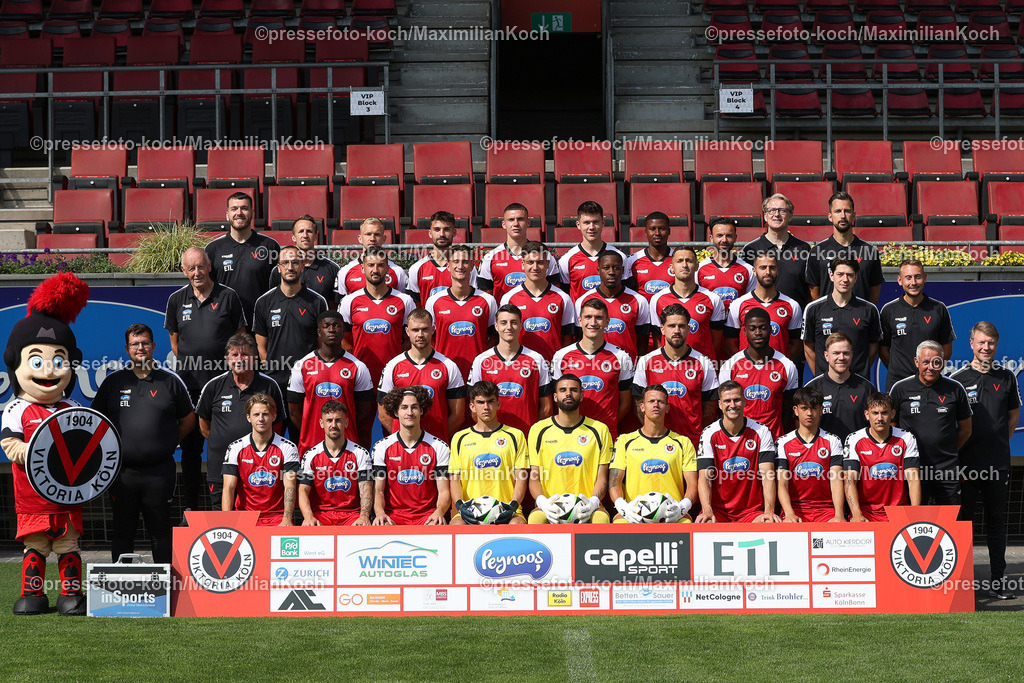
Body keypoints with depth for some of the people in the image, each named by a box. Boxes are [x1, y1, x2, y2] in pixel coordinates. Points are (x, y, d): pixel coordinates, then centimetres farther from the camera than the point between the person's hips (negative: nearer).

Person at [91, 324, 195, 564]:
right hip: (123, 470, 1)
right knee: (122, 530, 6)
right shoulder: (113, 382, 8)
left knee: (160, 530, 5)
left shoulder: (170, 382, 6)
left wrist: (168, 443, 6)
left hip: (160, 471, -1)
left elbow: (188, 420, 14)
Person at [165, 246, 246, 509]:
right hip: (189, 382, 2)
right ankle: (190, 505, 15)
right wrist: (188, 366, 14)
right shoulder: (176, 300, 7)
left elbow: (240, 337, 7)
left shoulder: (228, 296, 0)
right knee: (190, 445, 7)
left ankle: (222, 503, 6)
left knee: (223, 444, -2)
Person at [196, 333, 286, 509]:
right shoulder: (214, 386, 3)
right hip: (220, 469, 1)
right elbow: (204, 425, 15)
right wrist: (222, 442, 11)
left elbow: (278, 424, 14)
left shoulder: (269, 386, 2)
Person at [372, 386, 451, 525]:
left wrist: (439, 512, -20)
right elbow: (378, 491, 5)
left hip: (427, 515, 0)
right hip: (393, 515, 0)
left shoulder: (439, 447, 6)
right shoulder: (382, 447, 8)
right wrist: (380, 512, -17)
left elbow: (444, 491, 2)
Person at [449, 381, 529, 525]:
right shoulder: (460, 438, 16)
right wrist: (460, 505, -11)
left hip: (505, 512, 0)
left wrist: (513, 505, -12)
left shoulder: (515, 436, 14)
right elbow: (454, 478, 10)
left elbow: (521, 478, 7)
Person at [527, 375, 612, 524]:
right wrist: (542, 501, -15)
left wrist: (593, 502, -15)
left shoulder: (599, 430, 10)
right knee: (535, 518, -36)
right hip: (550, 506, 0)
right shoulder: (539, 430, 10)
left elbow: (602, 477, 7)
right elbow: (534, 477, 8)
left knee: (602, 518, -35)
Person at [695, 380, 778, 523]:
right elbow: (704, 477, -7)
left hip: (751, 511, 1)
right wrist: (707, 511, -26)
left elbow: (767, 476, -6)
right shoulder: (709, 434, 1)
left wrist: (769, 511, -24)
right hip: (717, 510, -1)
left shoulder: (761, 431, 2)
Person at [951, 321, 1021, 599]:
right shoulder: (958, 379, 0)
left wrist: (999, 442, 11)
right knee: (961, 521, 0)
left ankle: (998, 581, 11)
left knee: (997, 521, 7)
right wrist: (957, 448, 1)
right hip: (965, 461, -2)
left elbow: (1014, 415, 19)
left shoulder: (1006, 378, 9)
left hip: (998, 462, 2)